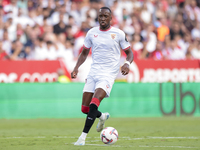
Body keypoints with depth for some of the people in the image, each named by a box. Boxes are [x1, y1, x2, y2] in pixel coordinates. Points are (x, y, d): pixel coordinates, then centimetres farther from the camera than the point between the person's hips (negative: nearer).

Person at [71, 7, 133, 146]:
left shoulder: (119, 34, -2)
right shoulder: (92, 33, 7)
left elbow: (129, 53, 5)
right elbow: (84, 53, 18)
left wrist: (127, 64, -16)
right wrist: (76, 67, 3)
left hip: (108, 75, -4)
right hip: (93, 72, 5)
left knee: (94, 104, -23)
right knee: (85, 108, 3)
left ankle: (83, 136, -18)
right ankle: (102, 117, 37)